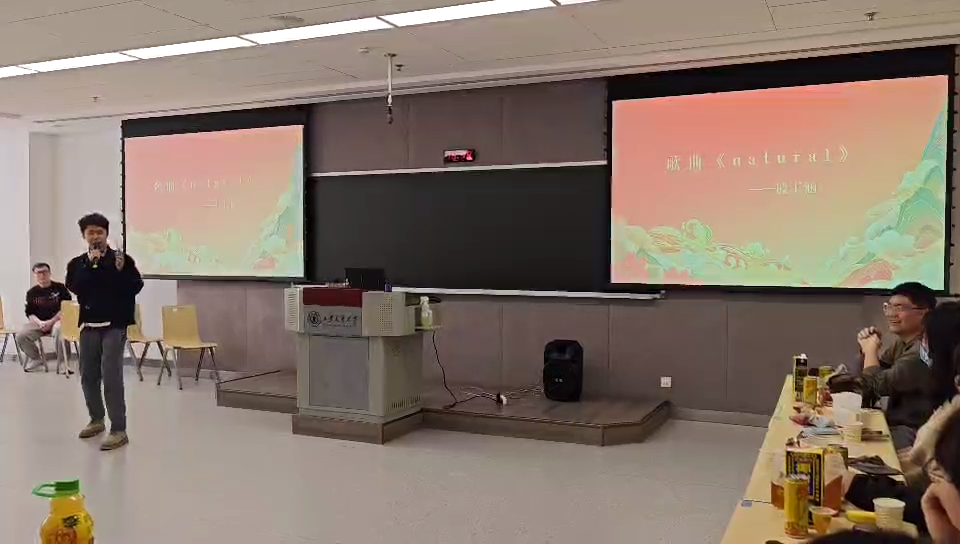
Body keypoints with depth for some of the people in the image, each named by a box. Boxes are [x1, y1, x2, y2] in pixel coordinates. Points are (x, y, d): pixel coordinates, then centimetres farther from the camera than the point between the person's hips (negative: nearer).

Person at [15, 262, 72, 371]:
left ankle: (62, 362, -22)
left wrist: (51, 322, -14)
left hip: (57, 320, -4)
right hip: (38, 322, 4)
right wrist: (40, 323, -13)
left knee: (59, 331, -39)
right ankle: (35, 358, 9)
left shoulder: (60, 288, -1)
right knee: (20, 336, -19)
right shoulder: (31, 292, 10)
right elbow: (29, 313, 8)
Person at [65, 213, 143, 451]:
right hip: (89, 325, 5)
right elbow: (75, 287, -9)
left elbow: (136, 287, -8)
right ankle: (96, 420, 34)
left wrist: (121, 271, -22)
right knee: (88, 376, 14)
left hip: (114, 325, -5)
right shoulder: (77, 263, 8)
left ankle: (119, 430, -7)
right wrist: (91, 265, -17)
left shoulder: (122, 259, -2)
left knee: (111, 376, -11)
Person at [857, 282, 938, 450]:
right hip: (896, 424, 9)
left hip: (914, 434, -9)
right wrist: (867, 348, -4)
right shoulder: (903, 342, 8)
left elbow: (878, 385, -22)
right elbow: (867, 379, 15)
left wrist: (871, 349, -6)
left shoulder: (923, 351, -24)